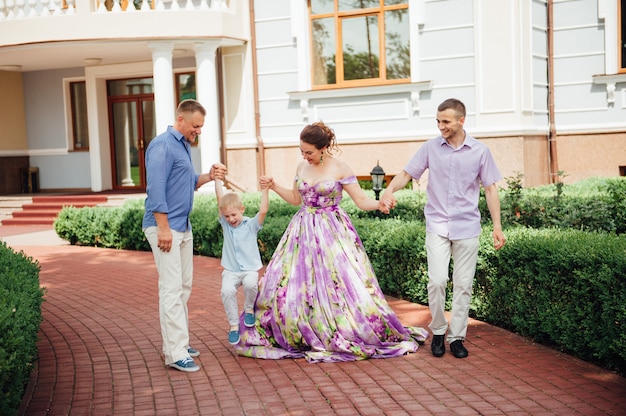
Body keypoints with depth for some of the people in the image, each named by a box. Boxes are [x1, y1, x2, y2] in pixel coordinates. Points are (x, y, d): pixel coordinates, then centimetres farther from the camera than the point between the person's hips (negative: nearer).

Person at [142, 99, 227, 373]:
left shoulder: (184, 146, 16)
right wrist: (164, 228, -22)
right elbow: (156, 189, -20)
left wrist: (209, 176, 3)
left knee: (183, 286, 13)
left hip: (183, 227, 10)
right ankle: (175, 353, -7)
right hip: (165, 227, -10)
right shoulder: (162, 145, -14)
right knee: (171, 288, -9)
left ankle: (179, 342, 23)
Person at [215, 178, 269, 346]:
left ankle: (249, 308, -1)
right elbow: (220, 199, 1)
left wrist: (265, 190, -19)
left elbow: (263, 211, -17)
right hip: (230, 271, 2)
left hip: (250, 269, -2)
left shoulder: (251, 225, 0)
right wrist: (217, 178, -2)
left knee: (251, 284, -33)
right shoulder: (225, 224, 6)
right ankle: (233, 324, -8)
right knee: (226, 291, -26)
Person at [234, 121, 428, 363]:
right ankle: (304, 336, 17)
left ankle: (347, 337, 8)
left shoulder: (340, 169, -9)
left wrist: (380, 203, -27)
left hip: (331, 233, -5)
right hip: (303, 233, 5)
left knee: (338, 285, -7)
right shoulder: (301, 168, 7)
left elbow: (361, 200, -8)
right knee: (294, 284, 3)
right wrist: (273, 187, 11)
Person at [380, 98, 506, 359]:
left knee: (463, 285, 3)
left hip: (467, 227, 0)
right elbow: (406, 173, 4)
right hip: (437, 226, 0)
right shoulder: (430, 148, 3)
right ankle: (438, 331, 11)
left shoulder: (480, 152, 2)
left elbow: (490, 189, 6)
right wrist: (389, 191, -17)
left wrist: (497, 226, 1)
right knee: (437, 281, -10)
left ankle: (456, 337, 14)